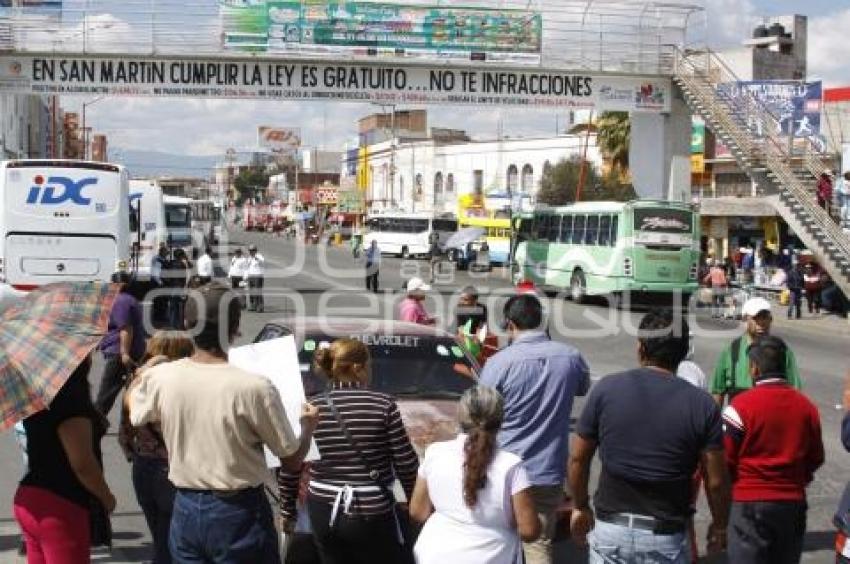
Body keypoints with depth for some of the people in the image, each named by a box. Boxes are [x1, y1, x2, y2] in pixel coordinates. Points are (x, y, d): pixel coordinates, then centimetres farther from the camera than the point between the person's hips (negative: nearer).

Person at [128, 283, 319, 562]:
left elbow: (134, 414, 16)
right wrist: (309, 424, 10)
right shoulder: (255, 387, -21)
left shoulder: (159, 378, -8)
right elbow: (292, 459, -10)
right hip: (238, 512, -4)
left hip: (185, 509, 4)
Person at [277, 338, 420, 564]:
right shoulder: (383, 404, -9)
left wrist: (287, 510, 17)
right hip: (371, 513, -4)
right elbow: (406, 463, -6)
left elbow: (289, 466, 4)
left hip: (323, 512, 4)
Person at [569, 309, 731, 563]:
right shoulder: (701, 404, -8)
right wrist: (719, 525, 13)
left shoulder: (606, 389, -5)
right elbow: (716, 480, -5)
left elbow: (578, 458, 2)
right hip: (667, 538, -1)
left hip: (611, 530, 1)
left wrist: (580, 506, 17)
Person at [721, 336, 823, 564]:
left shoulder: (741, 405, -14)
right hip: (793, 503, 5)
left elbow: (724, 457, -12)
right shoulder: (807, 406, 2)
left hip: (750, 502, -5)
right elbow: (816, 458, 10)